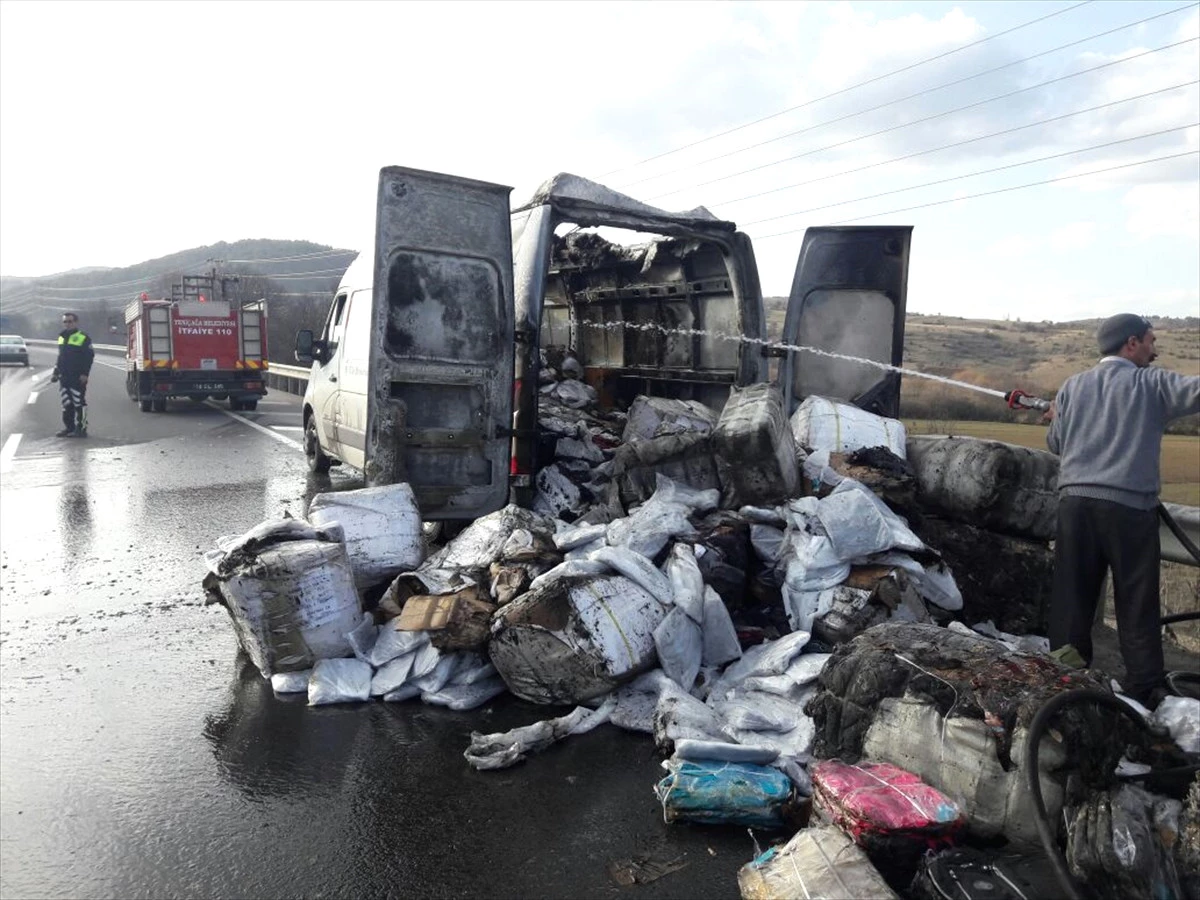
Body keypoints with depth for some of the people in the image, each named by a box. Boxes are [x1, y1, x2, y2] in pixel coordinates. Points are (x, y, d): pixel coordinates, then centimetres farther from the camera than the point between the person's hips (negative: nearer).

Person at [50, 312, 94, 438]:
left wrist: (85, 374, -17)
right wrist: (55, 373, 20)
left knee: (79, 404, -5)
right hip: (64, 378, 7)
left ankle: (81, 429, -2)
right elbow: (60, 357, 24)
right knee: (66, 404, 10)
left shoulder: (83, 338, -5)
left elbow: (89, 357, -10)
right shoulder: (62, 337, 18)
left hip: (77, 378, -7)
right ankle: (68, 427, 16)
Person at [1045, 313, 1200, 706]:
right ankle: (1144, 688, 10)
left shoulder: (1072, 386, 11)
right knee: (1137, 601, 5)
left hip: (1076, 500, 4)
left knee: (1071, 597, 8)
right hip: (1130, 505, -3)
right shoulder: (1152, 383, 0)